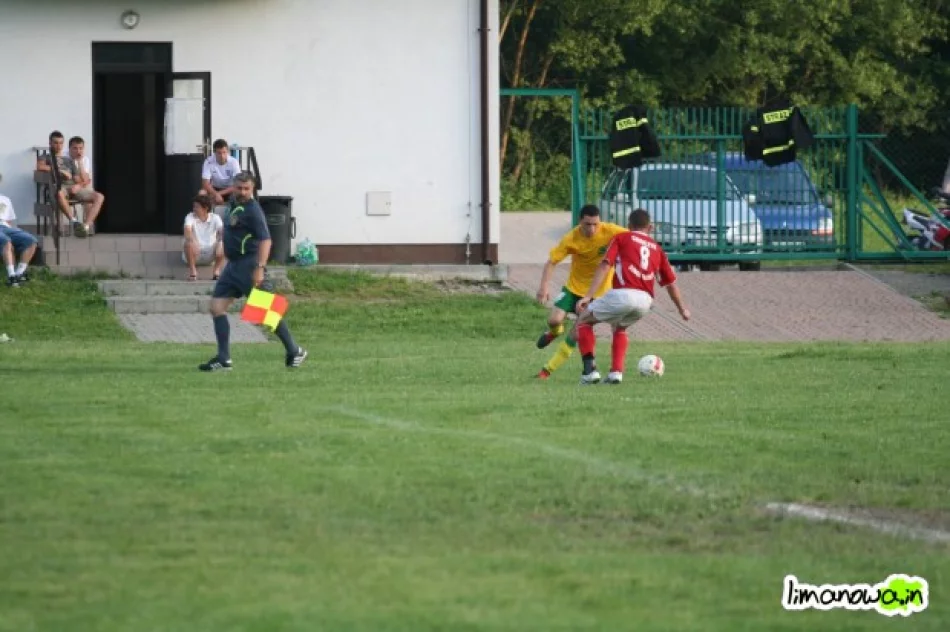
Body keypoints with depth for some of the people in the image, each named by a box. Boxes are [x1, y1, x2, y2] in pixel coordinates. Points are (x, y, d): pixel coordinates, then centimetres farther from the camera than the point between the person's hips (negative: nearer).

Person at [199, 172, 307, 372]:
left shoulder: (252, 210, -16)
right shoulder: (233, 204, 11)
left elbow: (265, 240, -23)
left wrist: (259, 268, -30)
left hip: (248, 264, -9)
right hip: (233, 265, 9)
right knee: (217, 307, 1)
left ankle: (295, 352, 9)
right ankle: (223, 359, 2)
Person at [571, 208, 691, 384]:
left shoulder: (621, 238, 15)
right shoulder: (656, 248, 26)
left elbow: (605, 266, 1)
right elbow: (671, 282, 27)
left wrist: (588, 296, -5)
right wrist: (683, 309, 38)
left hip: (622, 294, -4)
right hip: (645, 300, 4)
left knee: (582, 322, 16)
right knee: (620, 328, 35)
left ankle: (590, 370, 1)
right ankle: (616, 372, 17)